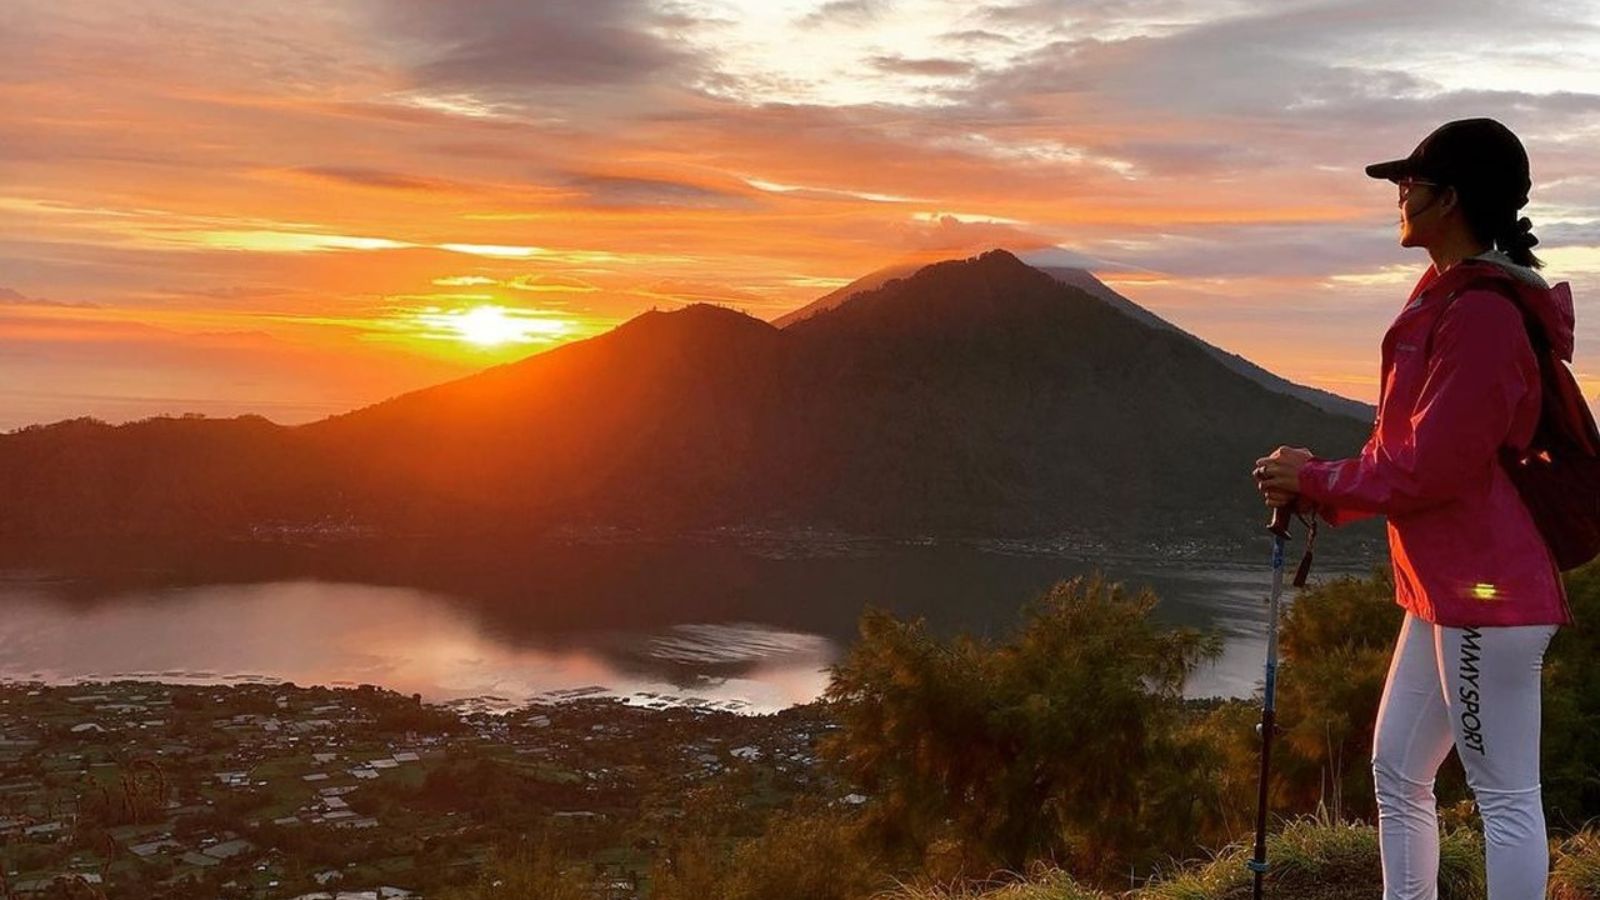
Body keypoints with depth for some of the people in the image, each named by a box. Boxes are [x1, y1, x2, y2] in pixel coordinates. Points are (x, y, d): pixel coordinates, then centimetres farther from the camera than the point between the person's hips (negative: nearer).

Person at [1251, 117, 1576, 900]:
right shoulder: (1452, 299, 14)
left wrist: (1316, 484, -8)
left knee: (1505, 792, -1)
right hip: (1447, 584, 11)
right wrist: (1321, 480, 6)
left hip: (1487, 587, -11)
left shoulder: (1481, 312, -19)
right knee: (1397, 770, 16)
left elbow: (1430, 465, -20)